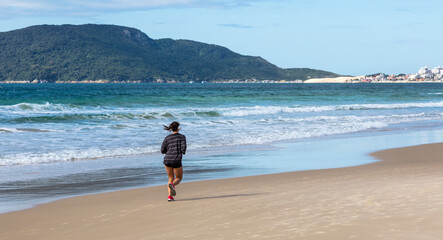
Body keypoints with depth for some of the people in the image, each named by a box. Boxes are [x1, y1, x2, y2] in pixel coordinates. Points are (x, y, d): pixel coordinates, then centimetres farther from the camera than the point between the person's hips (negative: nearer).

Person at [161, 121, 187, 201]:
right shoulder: (182, 137, 0)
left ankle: (170, 196, 1)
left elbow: (163, 151, 8)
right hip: (176, 161, -3)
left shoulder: (167, 138, 9)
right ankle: (172, 185, -20)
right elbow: (183, 148, -11)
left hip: (167, 160, 3)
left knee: (171, 178, 19)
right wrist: (183, 152, 12)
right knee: (179, 178, 15)